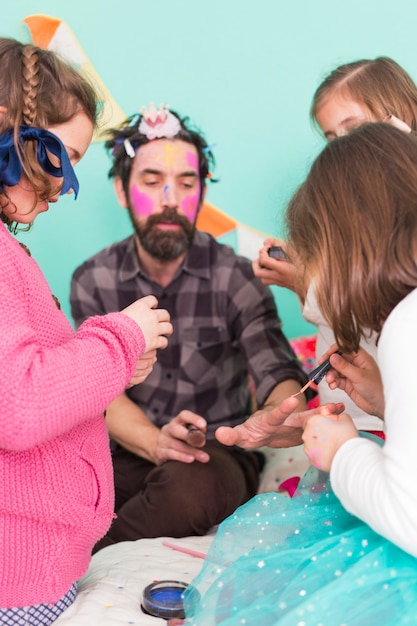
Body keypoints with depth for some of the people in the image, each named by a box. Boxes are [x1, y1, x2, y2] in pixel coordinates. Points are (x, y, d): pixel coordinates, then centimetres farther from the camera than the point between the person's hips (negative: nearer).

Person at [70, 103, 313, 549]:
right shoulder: (92, 281, 1)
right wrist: (156, 442, -31)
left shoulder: (235, 278, -5)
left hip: (219, 454, 0)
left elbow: (279, 376, -16)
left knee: (192, 484, -37)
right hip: (130, 456, 1)